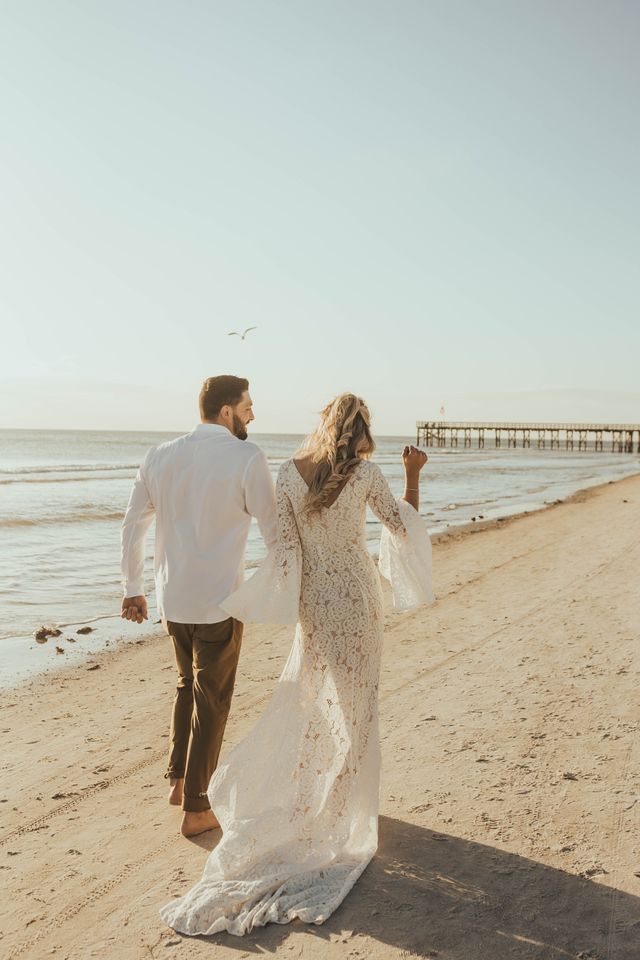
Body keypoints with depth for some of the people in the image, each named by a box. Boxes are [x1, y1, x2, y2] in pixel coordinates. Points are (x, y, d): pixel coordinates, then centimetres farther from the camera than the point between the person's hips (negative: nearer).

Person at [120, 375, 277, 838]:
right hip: (220, 600, -5)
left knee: (187, 686, 26)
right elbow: (273, 529, -10)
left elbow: (133, 525, 8)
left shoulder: (160, 455, 4)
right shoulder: (247, 457, -13)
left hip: (171, 598, 6)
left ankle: (178, 779, 32)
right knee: (211, 701, 8)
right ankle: (196, 809, 18)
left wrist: (133, 587, 18)